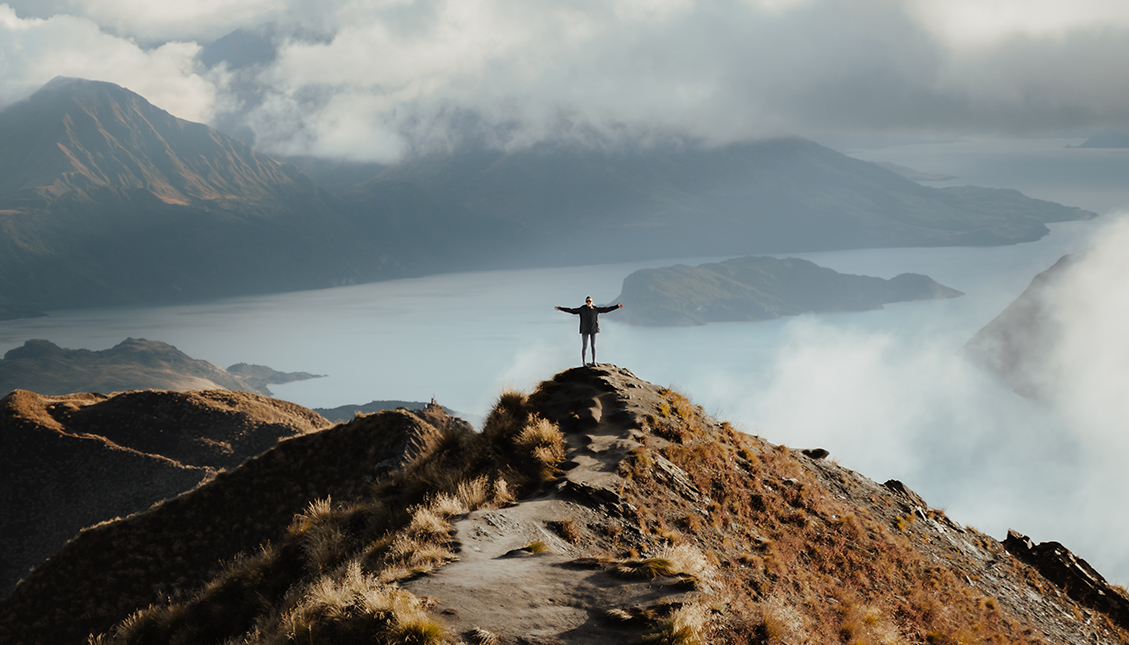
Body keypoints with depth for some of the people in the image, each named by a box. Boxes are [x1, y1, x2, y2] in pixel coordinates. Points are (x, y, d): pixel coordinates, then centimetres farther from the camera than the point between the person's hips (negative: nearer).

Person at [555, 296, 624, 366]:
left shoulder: (596, 309, 0)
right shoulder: (582, 309, -4)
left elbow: (606, 309, 5)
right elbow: (571, 310, -2)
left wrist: (617, 306, 5)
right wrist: (560, 308, -6)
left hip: (593, 330, 2)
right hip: (585, 331, -2)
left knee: (593, 346, 5)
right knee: (584, 346, -2)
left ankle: (594, 362, 12)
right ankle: (583, 362, 5)